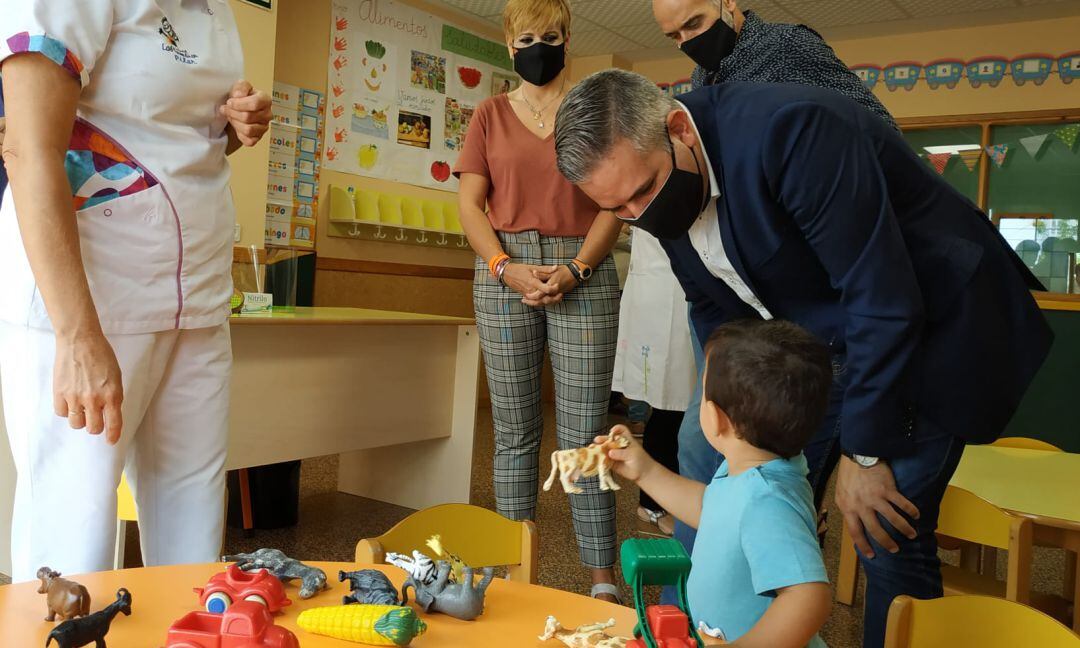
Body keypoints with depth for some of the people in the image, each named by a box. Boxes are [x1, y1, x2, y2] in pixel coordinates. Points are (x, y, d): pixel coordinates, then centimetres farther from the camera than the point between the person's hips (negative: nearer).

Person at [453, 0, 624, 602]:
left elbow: (615, 203, 4)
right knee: (515, 432, 4)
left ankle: (602, 579, 5)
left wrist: (576, 268, -11)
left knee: (584, 433, -3)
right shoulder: (490, 115, 15)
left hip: (582, 273, -1)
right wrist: (507, 267, -10)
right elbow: (471, 203, 7)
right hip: (505, 271, 2)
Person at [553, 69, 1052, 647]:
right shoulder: (660, 183, -8)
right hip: (823, 338, 7)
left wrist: (863, 453, -21)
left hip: (931, 323, -6)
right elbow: (717, 315, 4)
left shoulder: (791, 129, -33)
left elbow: (882, 298, -30)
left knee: (887, 536, -9)